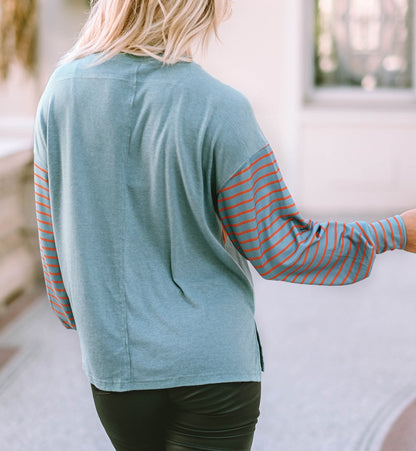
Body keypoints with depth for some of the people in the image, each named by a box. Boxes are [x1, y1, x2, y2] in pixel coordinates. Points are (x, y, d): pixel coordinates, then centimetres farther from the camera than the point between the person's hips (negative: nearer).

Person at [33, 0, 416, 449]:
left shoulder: (62, 89, -5)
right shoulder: (218, 108, -18)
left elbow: (54, 232, 5)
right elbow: (277, 252, -10)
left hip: (115, 363, 5)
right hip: (213, 362, -4)